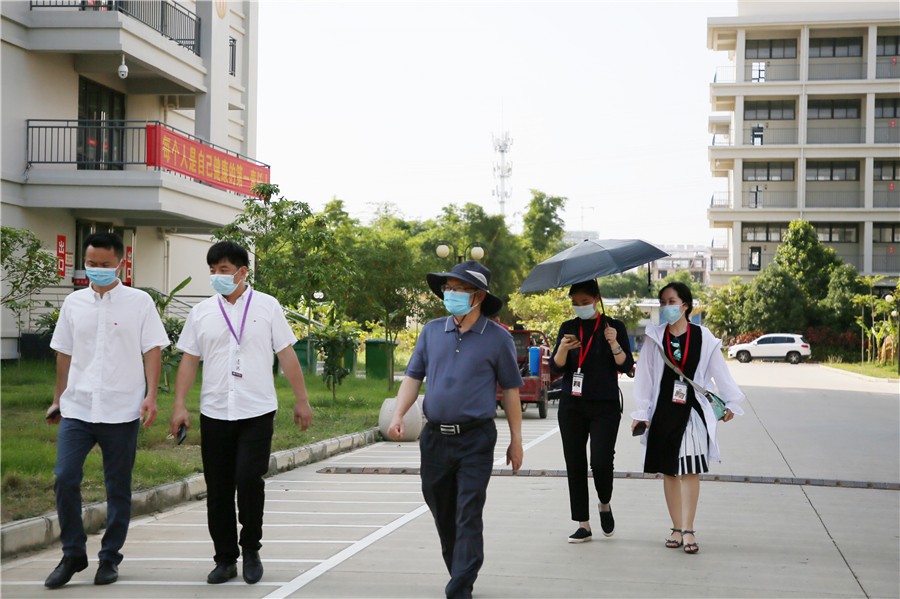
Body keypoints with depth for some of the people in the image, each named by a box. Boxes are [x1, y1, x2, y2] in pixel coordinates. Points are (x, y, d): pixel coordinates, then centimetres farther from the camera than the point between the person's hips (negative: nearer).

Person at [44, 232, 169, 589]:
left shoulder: (139, 302, 0)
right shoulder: (73, 303, 9)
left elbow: (152, 351, -1)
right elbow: (64, 354, 15)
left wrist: (151, 395, -11)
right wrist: (57, 399, 16)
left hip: (122, 411, -2)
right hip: (77, 408, 2)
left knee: (118, 488, 5)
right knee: (65, 479, -7)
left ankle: (110, 558, 18)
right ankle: (73, 555, 9)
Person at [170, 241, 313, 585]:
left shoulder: (266, 306, 2)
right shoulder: (201, 312, 7)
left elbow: (287, 355, 3)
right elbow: (189, 361, 8)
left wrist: (302, 401, 0)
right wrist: (179, 407, -1)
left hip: (257, 412, -2)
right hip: (214, 413, 3)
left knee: (249, 480, -12)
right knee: (218, 488, 5)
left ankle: (251, 549, 11)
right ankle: (225, 559, 18)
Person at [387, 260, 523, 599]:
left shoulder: (497, 338, -2)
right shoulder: (432, 332, 7)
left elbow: (510, 390, 2)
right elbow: (413, 376, 10)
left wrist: (516, 440, 3)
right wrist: (398, 414, -6)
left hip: (475, 440, -4)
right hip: (435, 438, 4)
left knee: (468, 517, -7)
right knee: (442, 514, 15)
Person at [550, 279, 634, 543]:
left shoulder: (614, 326, 1)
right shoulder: (568, 327, 9)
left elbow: (627, 367, -4)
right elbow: (555, 367, 3)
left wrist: (614, 344, -20)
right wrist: (563, 348, -16)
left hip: (605, 406, -3)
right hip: (572, 405, 3)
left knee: (601, 461, -14)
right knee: (574, 464, 1)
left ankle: (605, 505, 17)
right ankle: (583, 524, 9)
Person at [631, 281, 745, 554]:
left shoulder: (703, 338, 0)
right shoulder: (655, 337, 3)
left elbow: (720, 372, 6)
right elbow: (645, 376, 4)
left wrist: (731, 403, 6)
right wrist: (641, 412, 1)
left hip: (693, 411, -2)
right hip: (663, 411, 2)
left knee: (690, 470, -7)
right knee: (669, 471, 7)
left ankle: (688, 530, -6)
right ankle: (677, 529, 14)